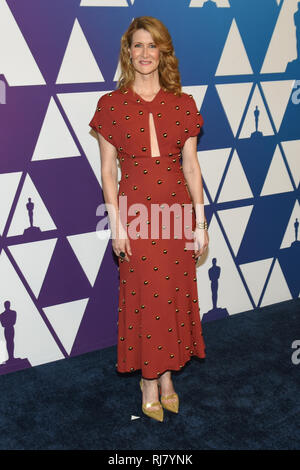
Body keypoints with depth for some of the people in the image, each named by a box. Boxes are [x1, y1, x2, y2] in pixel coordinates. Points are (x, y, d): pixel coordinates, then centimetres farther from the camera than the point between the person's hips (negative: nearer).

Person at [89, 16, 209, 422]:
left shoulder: (182, 104, 4)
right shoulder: (112, 105, -1)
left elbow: (191, 165, 5)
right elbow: (108, 170, -2)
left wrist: (200, 221, 1)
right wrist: (116, 224, -7)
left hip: (177, 208, 2)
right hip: (135, 209, -2)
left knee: (176, 294, 10)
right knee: (144, 297, 6)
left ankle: (166, 376, 29)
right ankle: (150, 382, 24)